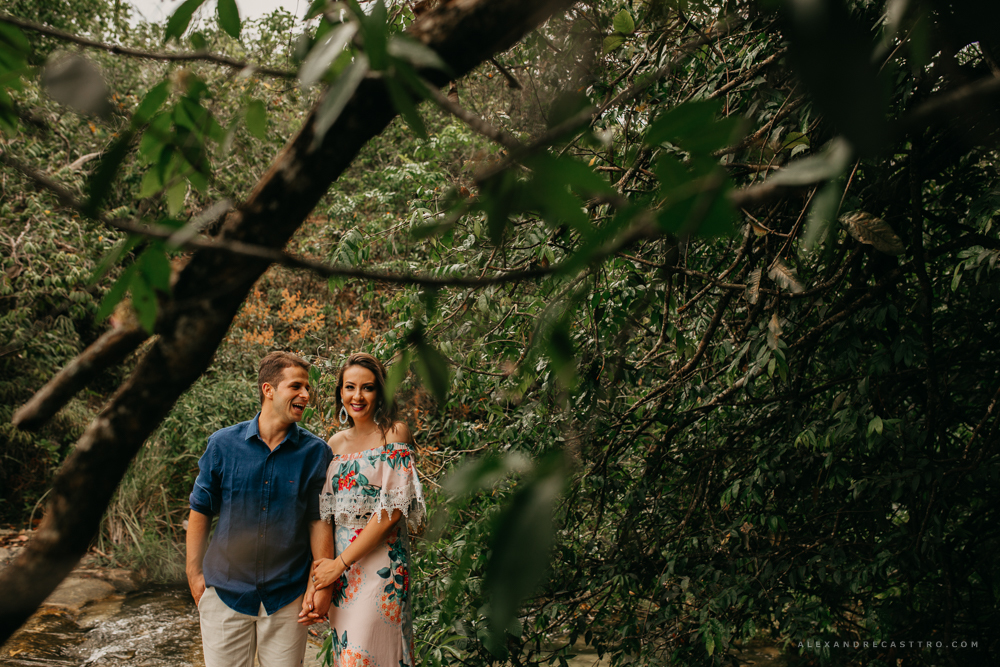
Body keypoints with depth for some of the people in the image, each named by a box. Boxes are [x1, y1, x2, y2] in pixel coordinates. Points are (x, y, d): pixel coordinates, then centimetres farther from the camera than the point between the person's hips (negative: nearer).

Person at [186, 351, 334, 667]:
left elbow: (319, 520, -2)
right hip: (226, 591, 0)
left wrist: (321, 583, -7)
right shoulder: (223, 444, -3)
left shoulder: (315, 452, -3)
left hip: (288, 595, 0)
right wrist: (194, 574, 3)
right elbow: (200, 511, 4)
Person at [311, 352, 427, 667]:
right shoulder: (336, 442, 11)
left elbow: (392, 511, -13)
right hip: (338, 570, 6)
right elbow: (326, 511, 14)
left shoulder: (394, 434, -7)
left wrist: (340, 563, -12)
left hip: (379, 566, -6)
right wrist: (321, 565, 0)